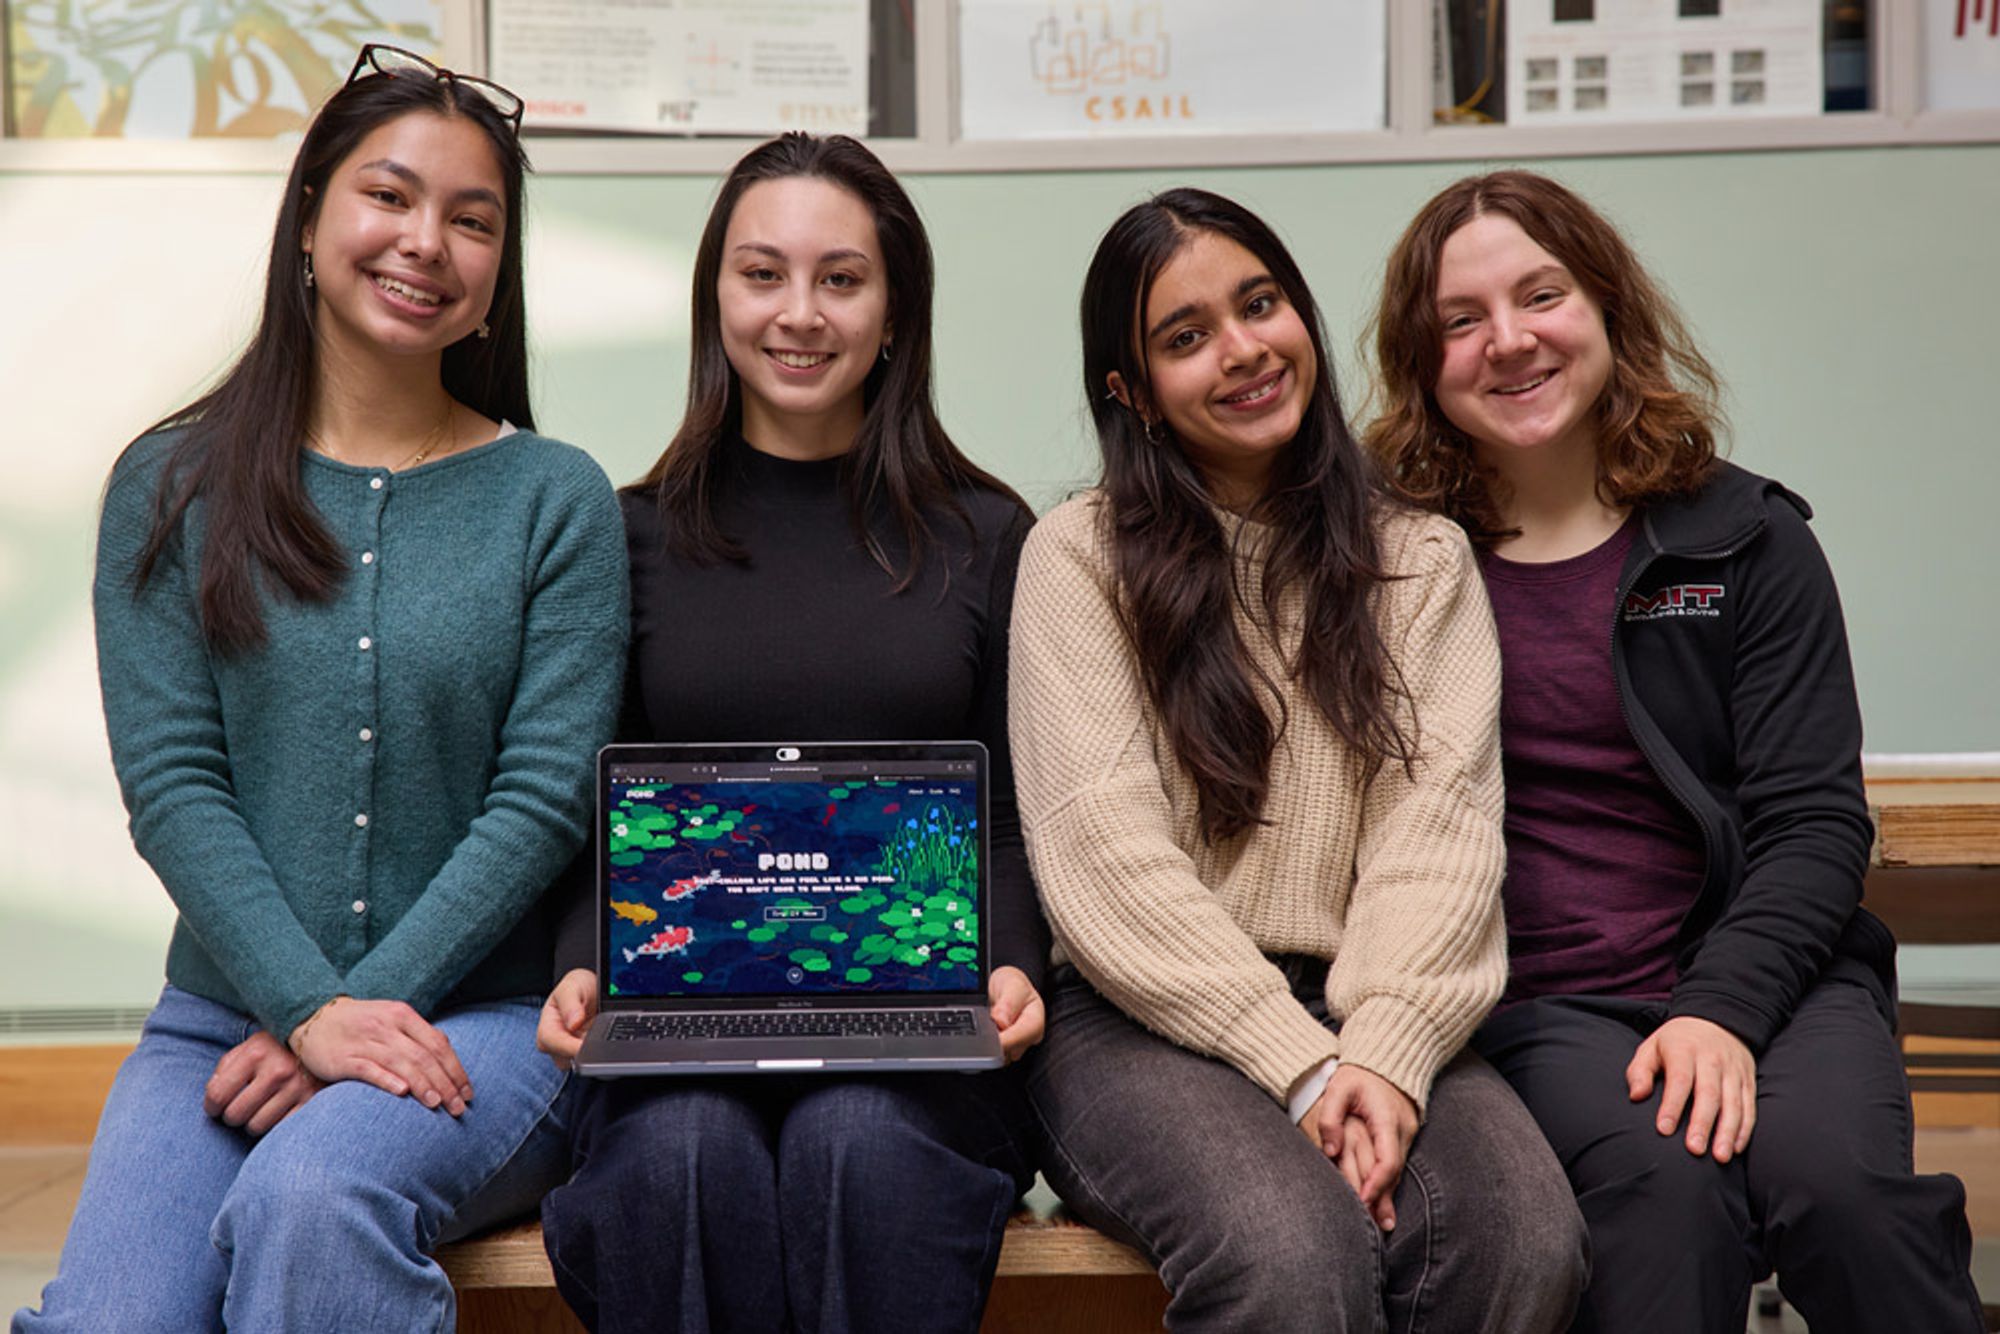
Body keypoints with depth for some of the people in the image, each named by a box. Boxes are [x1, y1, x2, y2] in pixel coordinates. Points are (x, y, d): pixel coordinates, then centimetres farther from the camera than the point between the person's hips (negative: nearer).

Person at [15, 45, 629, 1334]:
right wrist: (314, 1007, -13)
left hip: (480, 1013, -1)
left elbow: (546, 796, -4)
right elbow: (170, 786, -1)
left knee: (308, 1196, -33)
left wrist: (371, 1008, -12)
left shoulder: (555, 499, 3)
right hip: (225, 1011, 2)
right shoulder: (173, 488, 7)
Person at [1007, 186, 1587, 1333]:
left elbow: (1443, 817, 1)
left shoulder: (1421, 555, 14)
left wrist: (1384, 1055, -16)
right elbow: (1104, 847, -6)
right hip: (1146, 1019, -2)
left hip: (1370, 1024, 3)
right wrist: (1301, 1064, -15)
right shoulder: (1080, 555, 5)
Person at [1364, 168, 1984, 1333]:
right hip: (1540, 1004, -1)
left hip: (1765, 967, 2)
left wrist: (1724, 1008, -15)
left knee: (1829, 1173, -28)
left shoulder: (1746, 539, 7)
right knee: (1669, 1182, -31)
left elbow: (1813, 823, 2)